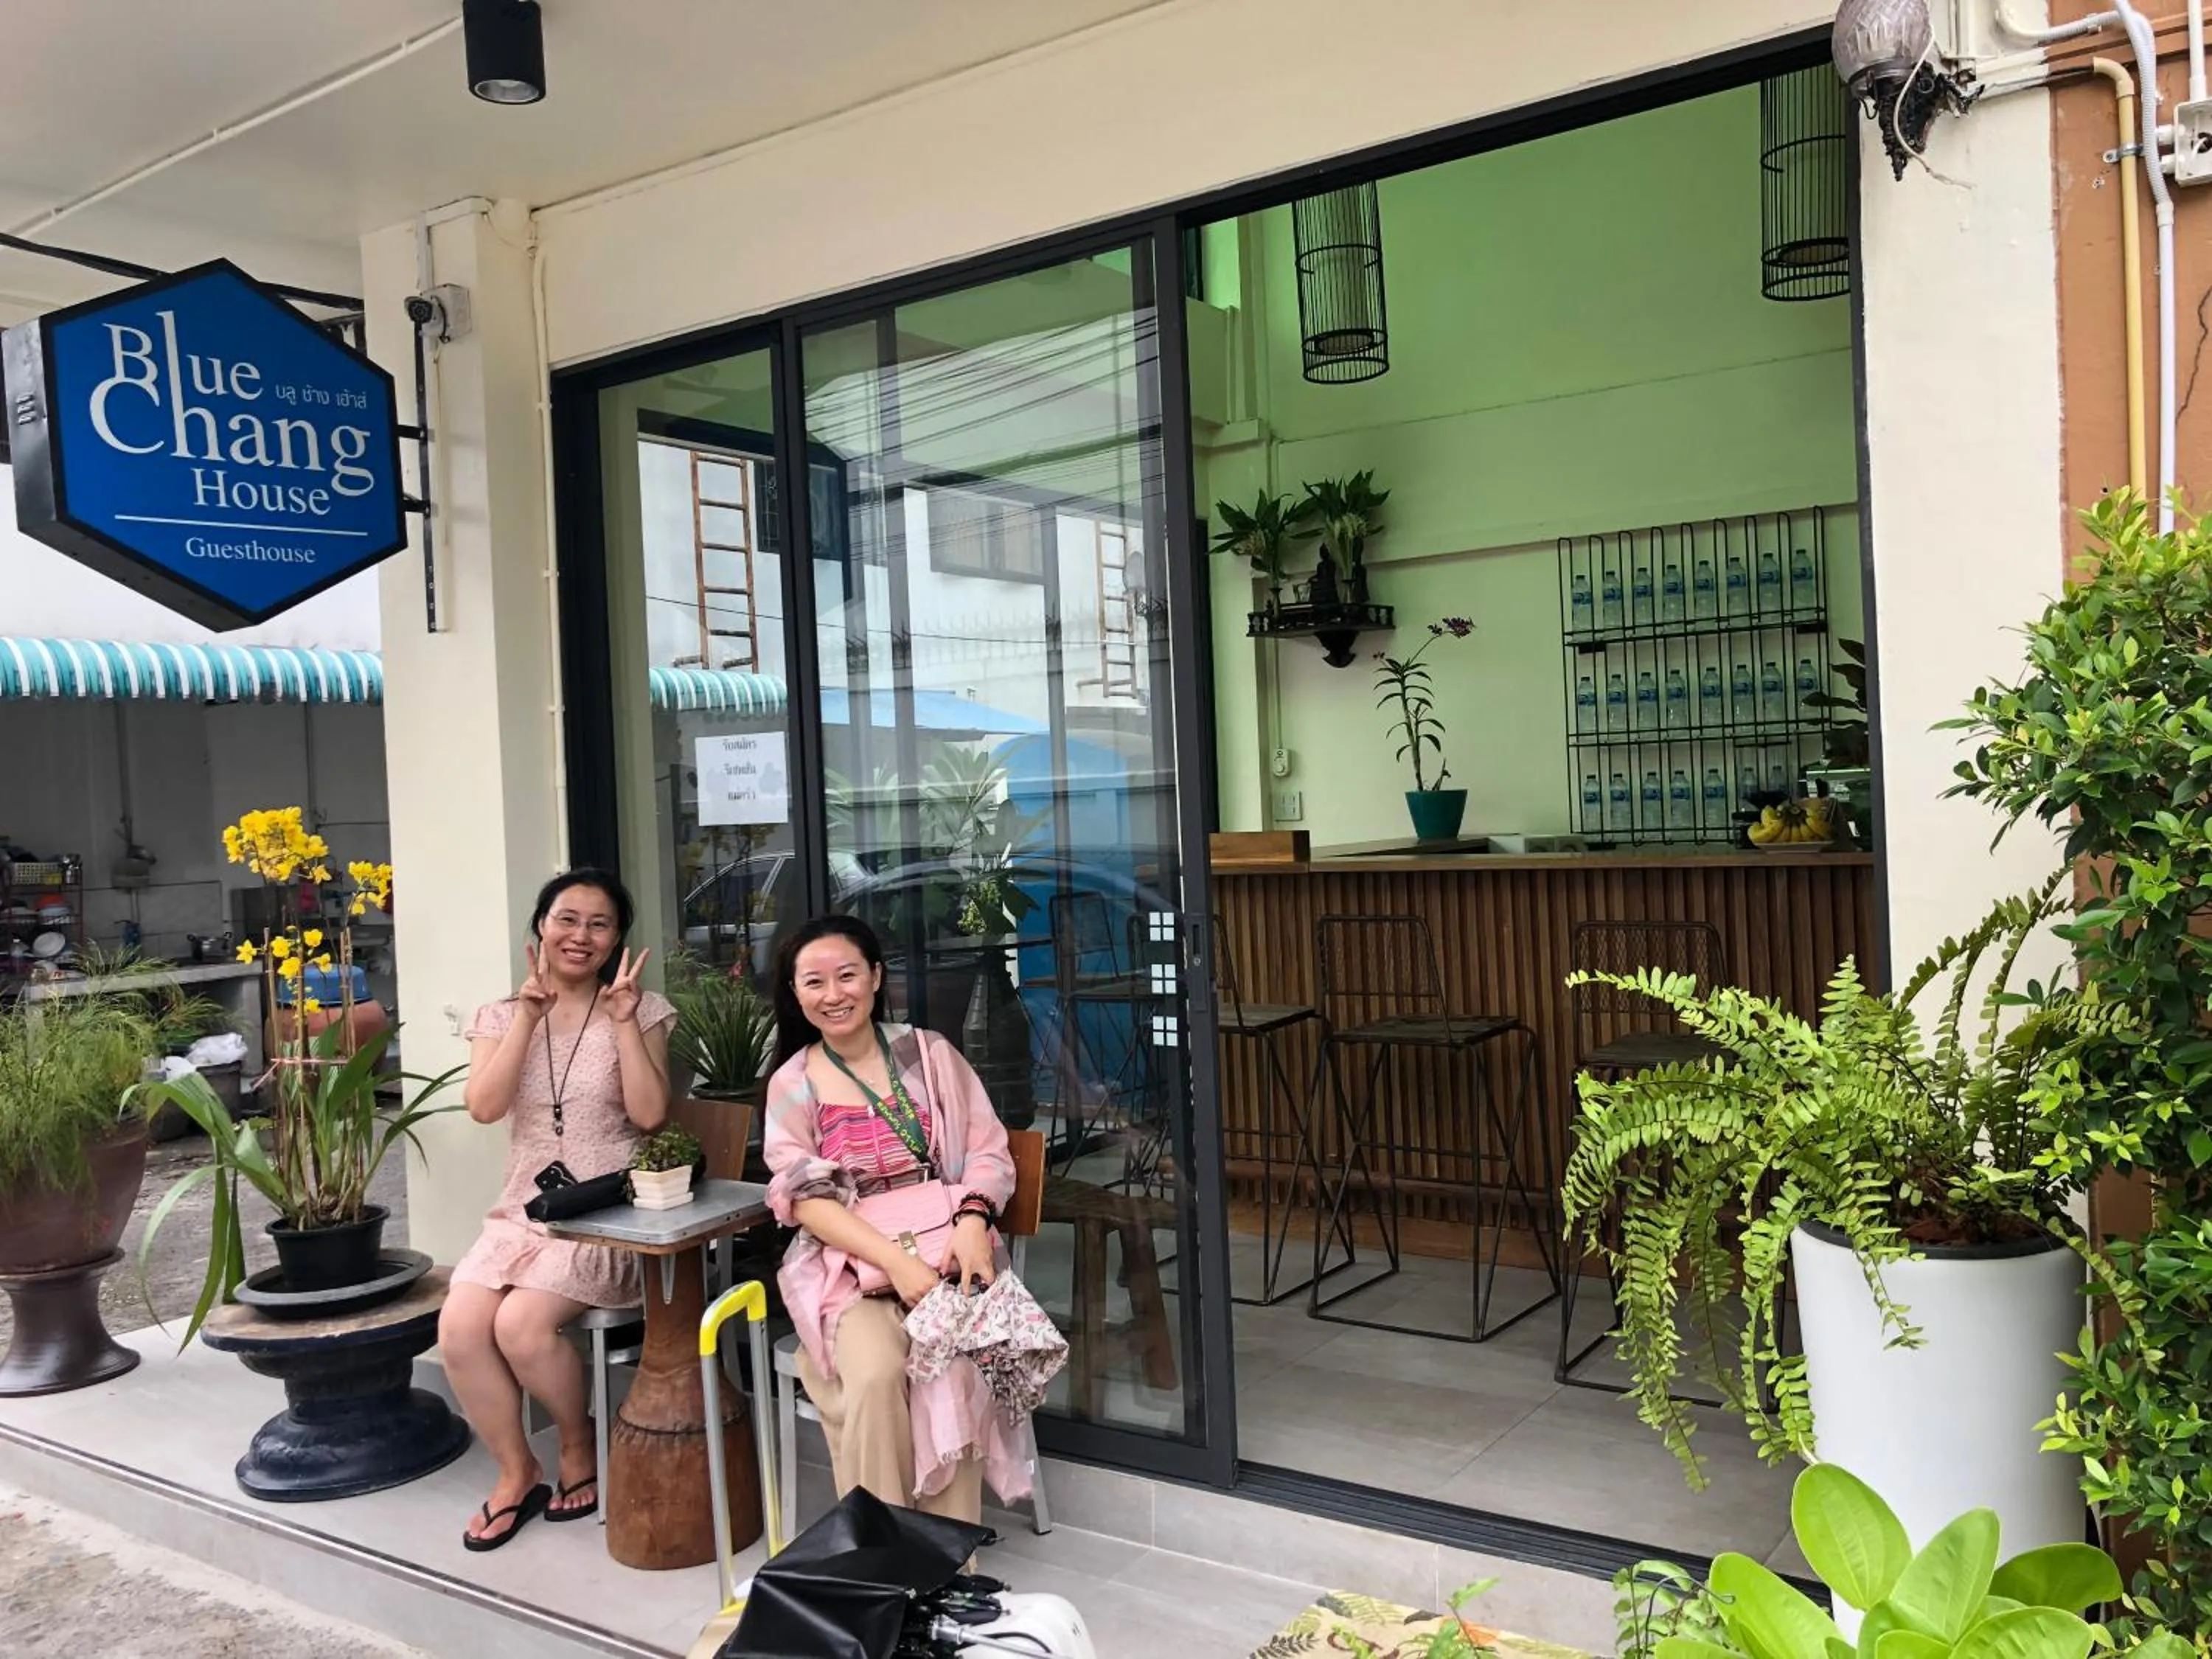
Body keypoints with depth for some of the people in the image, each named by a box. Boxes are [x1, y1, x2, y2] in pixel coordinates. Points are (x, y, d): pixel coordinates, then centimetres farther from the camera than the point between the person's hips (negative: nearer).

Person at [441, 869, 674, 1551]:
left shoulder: (643, 1011, 0)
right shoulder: (501, 1016, 7)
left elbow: (648, 1115, -12)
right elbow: (484, 1107, -9)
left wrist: (622, 1018, -15)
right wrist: (529, 1014, -12)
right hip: (522, 1210, 4)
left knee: (522, 1323, -25)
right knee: (459, 1329, -20)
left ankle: (580, 1447, 4)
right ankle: (517, 1473, 3)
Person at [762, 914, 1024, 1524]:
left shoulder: (929, 1054, 6)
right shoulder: (792, 1085, 5)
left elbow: (989, 1153, 2)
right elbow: (805, 1199, -6)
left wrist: (972, 1220, -20)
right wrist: (893, 1260, -21)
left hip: (944, 1252, 0)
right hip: (849, 1266, 0)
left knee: (952, 1366, -28)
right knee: (875, 1371, -30)